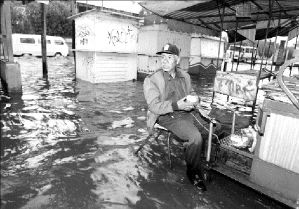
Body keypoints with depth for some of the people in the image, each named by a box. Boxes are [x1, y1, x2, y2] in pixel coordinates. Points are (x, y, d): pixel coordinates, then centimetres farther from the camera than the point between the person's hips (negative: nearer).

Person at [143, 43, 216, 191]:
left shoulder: (185, 76, 12)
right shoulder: (151, 80, -6)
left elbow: (192, 93, 25)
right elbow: (154, 106, -14)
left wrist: (194, 100, -1)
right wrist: (176, 105, -26)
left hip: (187, 112, 7)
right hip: (167, 116, -6)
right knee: (195, 137, -27)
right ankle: (193, 173, -1)